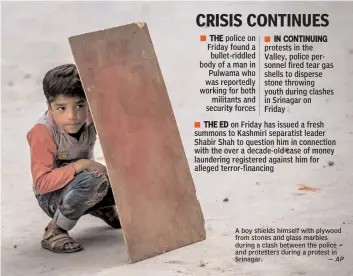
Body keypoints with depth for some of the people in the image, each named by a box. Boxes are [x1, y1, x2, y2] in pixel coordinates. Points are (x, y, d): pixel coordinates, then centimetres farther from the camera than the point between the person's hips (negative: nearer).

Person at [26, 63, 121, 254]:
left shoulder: (89, 116, -14)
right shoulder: (42, 133, -27)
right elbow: (41, 183, -28)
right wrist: (81, 165, -34)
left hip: (82, 190, 6)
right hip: (52, 197, -6)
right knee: (92, 181, -37)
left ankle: (103, 208, 16)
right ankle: (55, 231, -17)